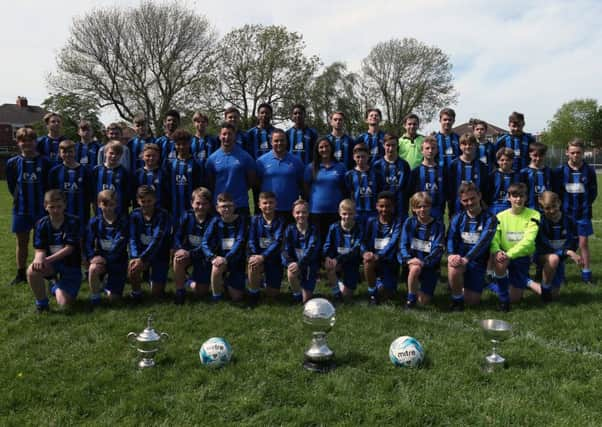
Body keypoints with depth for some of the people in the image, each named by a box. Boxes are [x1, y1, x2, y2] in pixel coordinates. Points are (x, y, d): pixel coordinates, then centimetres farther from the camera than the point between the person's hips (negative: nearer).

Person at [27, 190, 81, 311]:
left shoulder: (73, 222, -14)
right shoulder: (42, 224, -5)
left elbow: (69, 248, -18)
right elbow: (40, 250, -9)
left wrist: (47, 259, -29)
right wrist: (39, 259, -34)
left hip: (70, 265, -2)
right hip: (50, 264, 2)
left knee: (64, 303, -15)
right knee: (32, 271, -33)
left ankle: (57, 288, 24)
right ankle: (41, 301, -6)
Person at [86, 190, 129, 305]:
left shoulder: (123, 222, -8)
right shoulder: (94, 222, -1)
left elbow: (120, 247, -15)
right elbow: (89, 245, -3)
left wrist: (106, 259, -26)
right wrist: (92, 257, -23)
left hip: (118, 261, -1)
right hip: (101, 258, 1)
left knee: (114, 298, -3)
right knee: (93, 268, -37)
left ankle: (107, 284, 33)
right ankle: (94, 296, -9)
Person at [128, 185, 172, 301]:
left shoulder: (162, 215, -17)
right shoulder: (135, 215, -5)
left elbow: (157, 240, -26)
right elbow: (132, 239, -11)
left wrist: (142, 259, -36)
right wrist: (135, 257, -30)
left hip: (159, 255, -2)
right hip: (141, 253, 2)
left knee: (156, 293, -2)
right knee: (132, 267, -31)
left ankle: (153, 278, 34)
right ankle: (136, 291, 0)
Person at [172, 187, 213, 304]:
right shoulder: (186, 217, -6)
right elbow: (177, 236, -8)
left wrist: (190, 254, -33)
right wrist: (179, 249, -30)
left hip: (203, 256, -1)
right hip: (186, 252, 1)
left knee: (201, 292, -3)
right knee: (178, 259, -35)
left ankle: (189, 280, 32)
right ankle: (180, 291, -14)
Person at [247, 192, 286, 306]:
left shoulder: (279, 221, -6)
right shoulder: (255, 220, -1)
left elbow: (278, 242, -18)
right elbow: (251, 241, -7)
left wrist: (263, 257, -31)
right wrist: (254, 256, -26)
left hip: (274, 258, 0)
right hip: (257, 255, 0)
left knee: (272, 294, 1)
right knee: (253, 265, -36)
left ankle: (266, 280, 37)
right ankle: (253, 293, -10)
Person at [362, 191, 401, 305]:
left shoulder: (397, 224, -6)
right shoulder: (371, 222, 2)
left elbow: (392, 243, -21)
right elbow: (364, 241, -5)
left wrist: (378, 256, -38)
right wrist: (365, 252, -29)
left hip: (390, 262, -1)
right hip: (374, 258, 1)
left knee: (385, 296, -7)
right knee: (367, 261, -34)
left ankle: (380, 284, 31)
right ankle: (372, 292, -12)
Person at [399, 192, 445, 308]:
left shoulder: (438, 225, -6)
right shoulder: (409, 222, -2)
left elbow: (438, 249, -12)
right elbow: (403, 244, -5)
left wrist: (424, 262, -27)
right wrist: (408, 259, -24)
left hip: (430, 265, 0)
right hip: (413, 260, 0)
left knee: (424, 302, -2)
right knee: (415, 268, -38)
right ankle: (410, 298, -14)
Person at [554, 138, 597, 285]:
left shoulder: (589, 170, -3)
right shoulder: (560, 171, -4)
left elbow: (593, 192, 5)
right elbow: (555, 192, 0)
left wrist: (585, 205, -1)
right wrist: (562, 207, -4)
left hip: (583, 214, 0)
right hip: (565, 213, 0)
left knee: (583, 243, 5)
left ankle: (586, 272, 15)